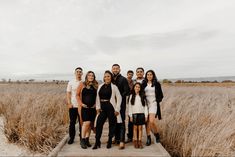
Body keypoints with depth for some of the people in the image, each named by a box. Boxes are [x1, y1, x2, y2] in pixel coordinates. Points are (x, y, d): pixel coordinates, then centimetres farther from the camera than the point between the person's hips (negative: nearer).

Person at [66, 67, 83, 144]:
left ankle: (82, 138, 21)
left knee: (82, 122, 7)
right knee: (72, 122, 9)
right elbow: (68, 94, 4)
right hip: (73, 106, 1)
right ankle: (71, 138, 24)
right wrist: (69, 103, -6)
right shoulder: (71, 83, 4)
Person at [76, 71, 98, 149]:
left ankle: (87, 140, 22)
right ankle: (82, 140, 5)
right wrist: (81, 103, -7)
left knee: (90, 124, 8)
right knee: (86, 122, -12)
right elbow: (77, 94, 2)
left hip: (93, 107, 3)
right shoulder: (82, 84, 0)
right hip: (85, 107, -3)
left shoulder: (96, 86, 5)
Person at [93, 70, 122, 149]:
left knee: (112, 124, 5)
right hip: (102, 108, 3)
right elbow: (98, 97, 9)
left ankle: (109, 142, 22)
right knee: (99, 123, -2)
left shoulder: (114, 87, -3)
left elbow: (119, 98, -5)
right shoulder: (100, 86, 8)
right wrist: (98, 107, 1)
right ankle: (97, 142, 10)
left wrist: (117, 109, -9)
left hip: (111, 107, -3)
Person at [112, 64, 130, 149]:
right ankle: (117, 138, 24)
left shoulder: (123, 79, -3)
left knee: (121, 122, -4)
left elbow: (127, 91, -10)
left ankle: (122, 141, -2)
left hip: (121, 104, -5)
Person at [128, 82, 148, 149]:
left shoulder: (143, 96, 5)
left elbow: (145, 106, 6)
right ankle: (135, 141, 13)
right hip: (134, 114, 0)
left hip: (141, 114, 1)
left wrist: (146, 115, 1)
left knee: (140, 128, 4)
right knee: (135, 128, 4)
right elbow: (130, 106, 4)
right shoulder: (131, 96, 4)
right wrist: (130, 116, 0)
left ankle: (140, 141, 12)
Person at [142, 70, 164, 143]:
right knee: (147, 122, 4)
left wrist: (157, 101, -6)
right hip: (146, 104, 3)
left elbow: (161, 95, 6)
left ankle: (157, 134, 12)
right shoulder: (144, 84, 9)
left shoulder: (157, 84, 3)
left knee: (152, 121, -14)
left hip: (153, 104, -3)